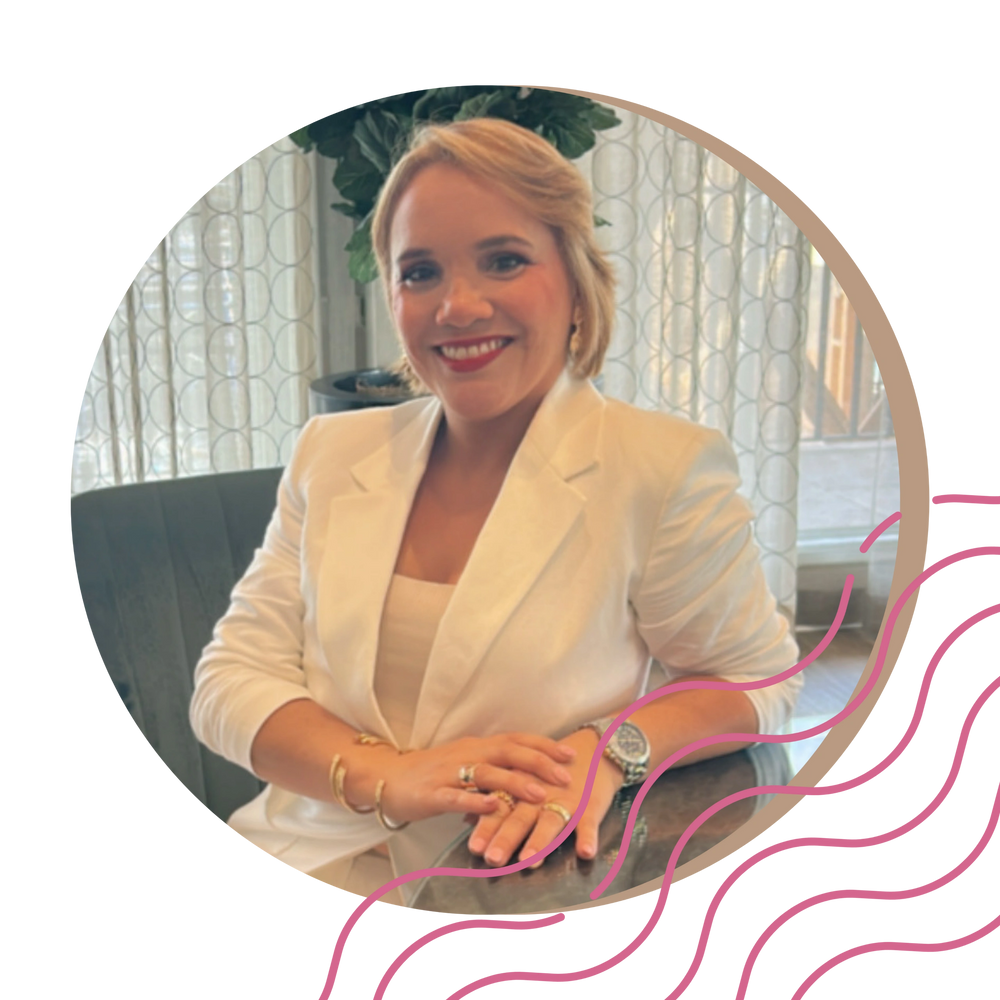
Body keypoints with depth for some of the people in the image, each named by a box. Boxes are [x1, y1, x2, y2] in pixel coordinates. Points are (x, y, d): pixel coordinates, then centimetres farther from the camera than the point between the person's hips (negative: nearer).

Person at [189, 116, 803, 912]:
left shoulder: (665, 469, -9)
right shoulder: (331, 454, 5)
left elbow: (757, 681, 2)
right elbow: (231, 679, 1)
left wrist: (608, 749, -19)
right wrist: (383, 775, -18)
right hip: (308, 861, 4)